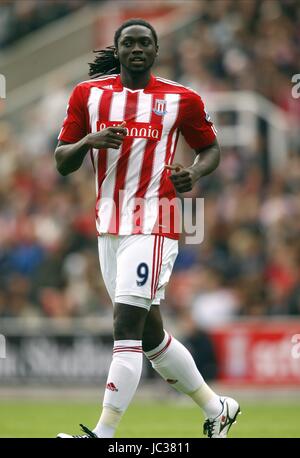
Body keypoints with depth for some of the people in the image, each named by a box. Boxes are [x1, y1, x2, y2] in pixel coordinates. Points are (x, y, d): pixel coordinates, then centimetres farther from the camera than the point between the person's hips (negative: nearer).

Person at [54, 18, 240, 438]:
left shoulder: (181, 100, -1)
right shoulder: (88, 95, 6)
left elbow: (210, 148, 13)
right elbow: (62, 163, 7)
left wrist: (195, 173, -9)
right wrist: (87, 142, -14)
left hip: (152, 226, -5)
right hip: (109, 227, 5)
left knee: (126, 328, -15)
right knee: (149, 333, 13)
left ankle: (103, 434, -17)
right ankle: (217, 409, 30)